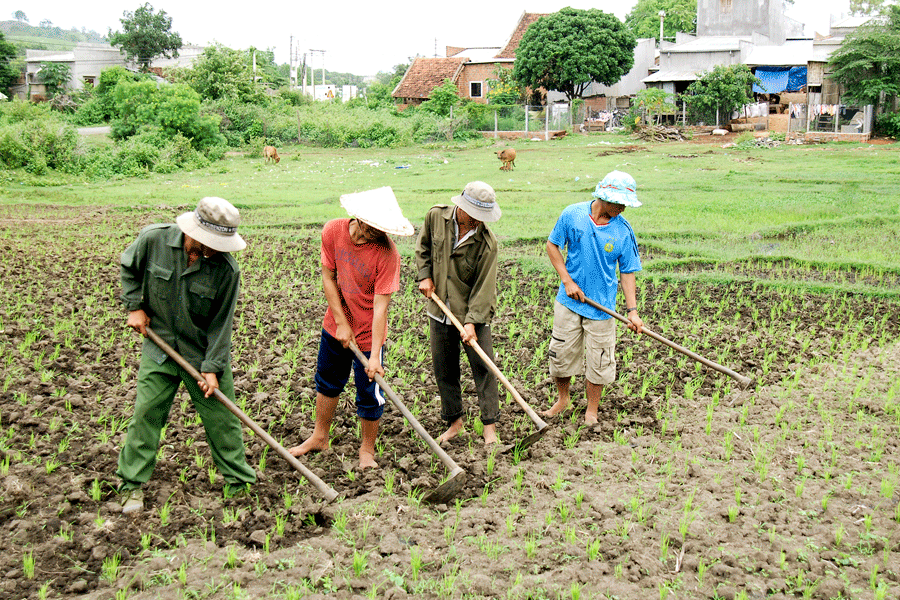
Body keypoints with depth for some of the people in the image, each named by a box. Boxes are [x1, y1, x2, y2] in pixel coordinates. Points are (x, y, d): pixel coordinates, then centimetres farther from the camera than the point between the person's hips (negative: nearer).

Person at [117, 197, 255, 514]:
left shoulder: (226, 269, -20)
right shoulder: (153, 239, -17)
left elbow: (221, 323, -12)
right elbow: (128, 268, 6)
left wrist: (212, 367, -15)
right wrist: (135, 306, 0)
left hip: (204, 353, -1)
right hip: (159, 348, 1)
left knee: (221, 417, 5)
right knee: (146, 413, 2)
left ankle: (239, 484, 19)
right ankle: (132, 484, 18)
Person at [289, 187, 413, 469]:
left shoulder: (387, 253, -27)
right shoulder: (333, 231, -16)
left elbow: (380, 305, -26)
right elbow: (328, 278, -7)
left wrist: (374, 356, -27)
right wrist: (341, 323, -11)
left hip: (368, 333, -4)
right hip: (335, 326, 5)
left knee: (368, 394, 3)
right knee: (327, 382, 21)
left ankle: (367, 449, 26)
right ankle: (320, 437, 42)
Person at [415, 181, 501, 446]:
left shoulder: (487, 243, -17)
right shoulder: (436, 217, -8)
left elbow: (484, 285, -16)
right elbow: (423, 246, 12)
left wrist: (471, 321, -22)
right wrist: (424, 275, 1)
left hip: (474, 313, -3)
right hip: (440, 310, 4)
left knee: (483, 368, -4)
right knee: (444, 370, 11)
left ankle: (490, 426, 5)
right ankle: (454, 422, 26)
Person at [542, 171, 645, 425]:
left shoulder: (623, 231, -6)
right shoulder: (572, 215, -8)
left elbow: (627, 273, -2)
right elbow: (552, 245, 2)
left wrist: (632, 311, -9)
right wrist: (568, 281, -7)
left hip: (602, 306, 0)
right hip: (569, 300, 0)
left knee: (599, 359, 6)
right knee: (561, 353, 10)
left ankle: (591, 411, 24)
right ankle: (562, 399, 35)